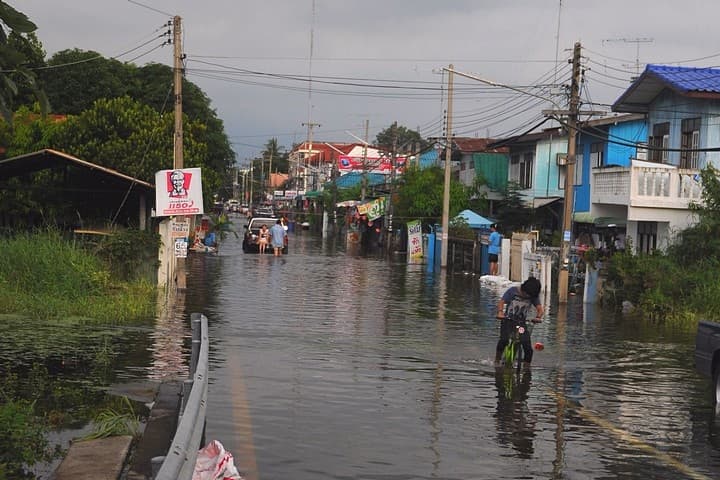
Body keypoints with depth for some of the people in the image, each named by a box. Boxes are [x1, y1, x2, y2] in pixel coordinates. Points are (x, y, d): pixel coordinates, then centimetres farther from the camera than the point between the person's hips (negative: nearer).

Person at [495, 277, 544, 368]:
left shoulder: (534, 296, -1)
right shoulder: (513, 291, -7)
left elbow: (540, 308, -10)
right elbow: (501, 301, -10)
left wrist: (538, 317, -32)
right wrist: (500, 312, -30)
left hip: (522, 323, 2)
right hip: (508, 320, -2)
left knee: (528, 349, -11)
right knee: (504, 340, -28)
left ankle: (526, 367, 7)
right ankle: (497, 360, -8)